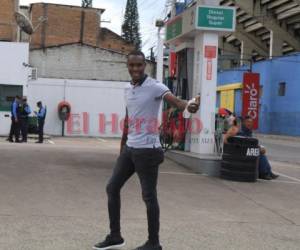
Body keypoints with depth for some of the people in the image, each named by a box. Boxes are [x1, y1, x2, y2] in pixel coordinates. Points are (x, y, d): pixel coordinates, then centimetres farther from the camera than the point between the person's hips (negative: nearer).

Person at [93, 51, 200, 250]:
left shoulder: (155, 87, -12)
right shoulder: (128, 89, 11)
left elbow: (175, 100, -31)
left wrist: (189, 106, -54)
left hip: (147, 149, -8)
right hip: (129, 148, 8)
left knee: (149, 196, -1)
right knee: (112, 188, 12)